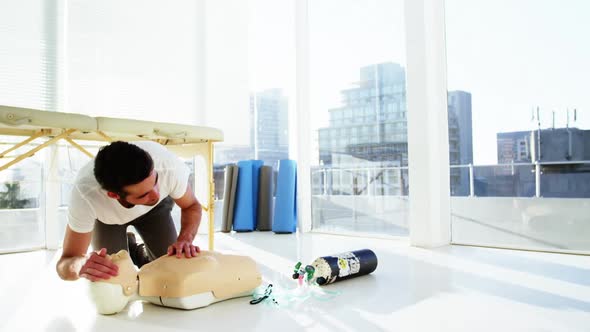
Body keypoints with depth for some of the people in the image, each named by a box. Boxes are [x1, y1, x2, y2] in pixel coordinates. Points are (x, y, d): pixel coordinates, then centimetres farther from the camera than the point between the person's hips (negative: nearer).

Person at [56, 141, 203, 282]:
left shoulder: (170, 167, -40)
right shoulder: (85, 195, -42)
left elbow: (192, 206, -19)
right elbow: (64, 266, -35)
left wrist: (185, 239, -39)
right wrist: (81, 265, -59)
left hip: (156, 207, 1)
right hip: (105, 214, -1)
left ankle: (144, 256, 26)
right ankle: (130, 248, 22)